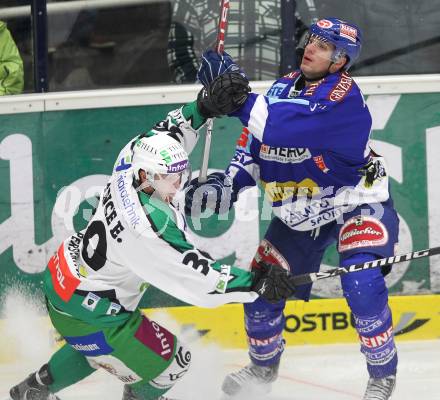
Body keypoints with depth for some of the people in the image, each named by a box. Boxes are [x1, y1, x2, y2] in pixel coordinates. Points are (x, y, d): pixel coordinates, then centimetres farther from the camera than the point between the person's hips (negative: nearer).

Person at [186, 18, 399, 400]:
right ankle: (264, 367, 32)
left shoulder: (343, 96, -27)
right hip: (300, 214, 7)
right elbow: (255, 145, 3)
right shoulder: (284, 86, -4)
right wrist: (227, 185, -12)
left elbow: (283, 129, -42)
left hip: (357, 203, -7)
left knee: (361, 285, -26)